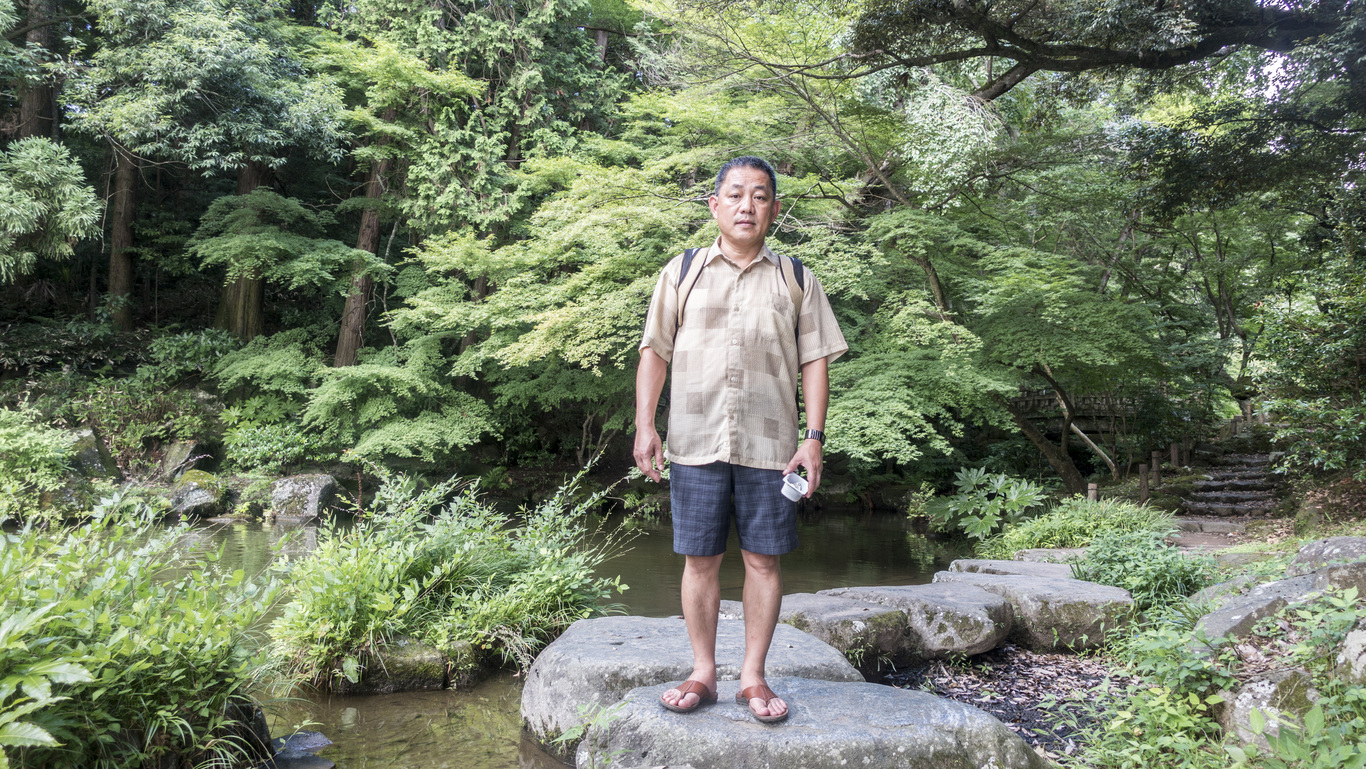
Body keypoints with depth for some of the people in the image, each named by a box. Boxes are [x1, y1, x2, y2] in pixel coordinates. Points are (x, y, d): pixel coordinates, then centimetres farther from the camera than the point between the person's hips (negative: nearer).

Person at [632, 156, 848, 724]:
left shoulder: (796, 280, 10)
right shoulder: (682, 273, 10)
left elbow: (815, 360, 7)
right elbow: (655, 351, 8)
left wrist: (814, 436, -2)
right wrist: (645, 426, 0)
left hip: (769, 445, 0)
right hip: (695, 442, 0)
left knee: (763, 560, 4)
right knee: (700, 559, 5)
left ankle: (753, 677, 17)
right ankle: (703, 674, 18)